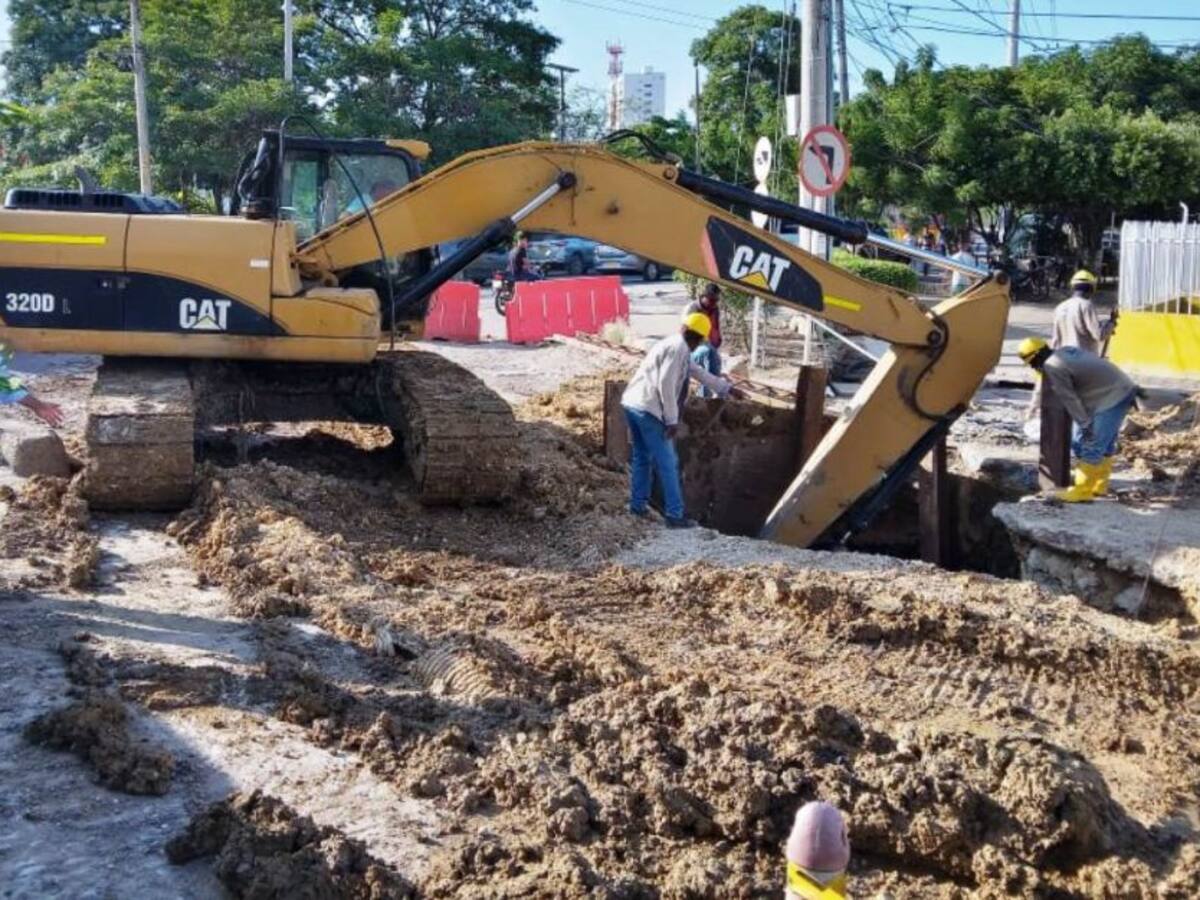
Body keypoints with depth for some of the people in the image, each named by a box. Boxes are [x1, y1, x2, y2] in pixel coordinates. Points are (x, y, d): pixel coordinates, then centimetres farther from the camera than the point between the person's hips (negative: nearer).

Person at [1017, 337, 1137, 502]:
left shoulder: (1052, 368, -13)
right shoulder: (1066, 351, 15)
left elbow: (1070, 400, -13)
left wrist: (1085, 424, -10)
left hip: (1111, 399, -10)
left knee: (1092, 447, -4)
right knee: (1106, 444, 19)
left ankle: (1082, 491, 1)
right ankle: (1099, 486, 29)